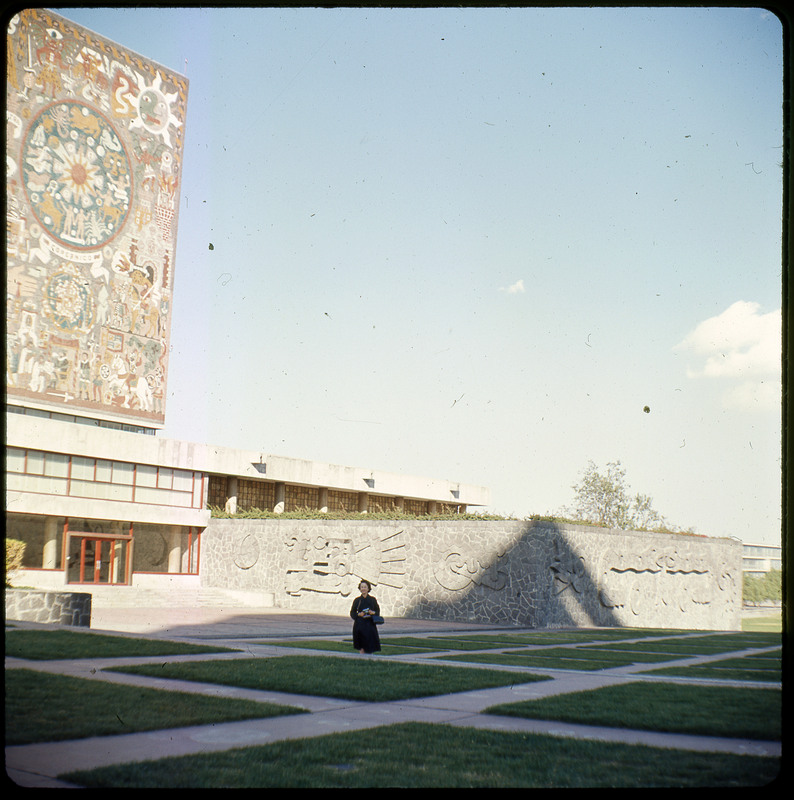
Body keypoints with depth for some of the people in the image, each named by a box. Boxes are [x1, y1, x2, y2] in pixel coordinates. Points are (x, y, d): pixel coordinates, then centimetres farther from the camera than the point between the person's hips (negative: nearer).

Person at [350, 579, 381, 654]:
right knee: (361, 648, -3)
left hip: (370, 624, 1)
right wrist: (359, 614, -11)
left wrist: (373, 612, -9)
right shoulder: (357, 600, 4)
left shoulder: (373, 600, 7)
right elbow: (352, 613, 7)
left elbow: (378, 610, 12)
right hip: (360, 625, -1)